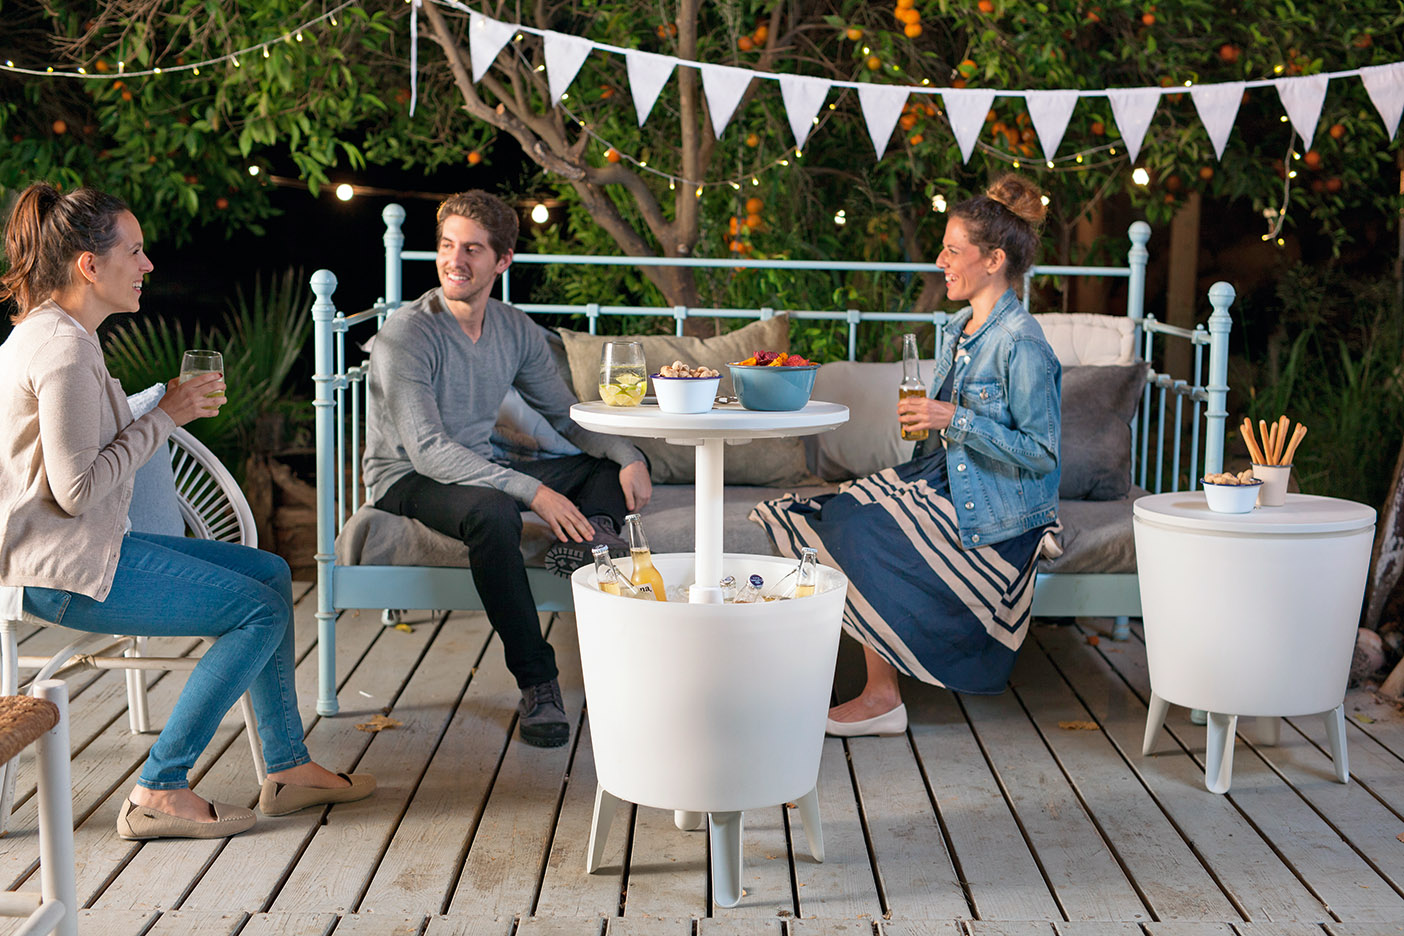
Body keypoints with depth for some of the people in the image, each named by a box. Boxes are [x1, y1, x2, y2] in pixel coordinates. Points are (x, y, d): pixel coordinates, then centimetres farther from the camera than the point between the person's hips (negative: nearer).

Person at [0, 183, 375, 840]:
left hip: (91, 546, 11)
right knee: (262, 611, -13)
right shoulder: (65, 348, -19)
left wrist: (170, 407, 7)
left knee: (271, 574, 11)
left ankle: (288, 768, 14)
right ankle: (159, 791, -5)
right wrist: (165, 417, -16)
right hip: (63, 569, -11)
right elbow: (75, 490, -24)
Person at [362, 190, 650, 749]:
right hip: (407, 480, -7)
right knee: (493, 513, -39)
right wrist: (534, 492, -35)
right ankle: (536, 681, -29)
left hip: (478, 468, 7)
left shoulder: (517, 331, 2)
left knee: (615, 468, -1)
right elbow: (428, 450, -27)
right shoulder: (407, 335, -18)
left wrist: (628, 457, -11)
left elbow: (565, 415, 10)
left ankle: (584, 541, -35)